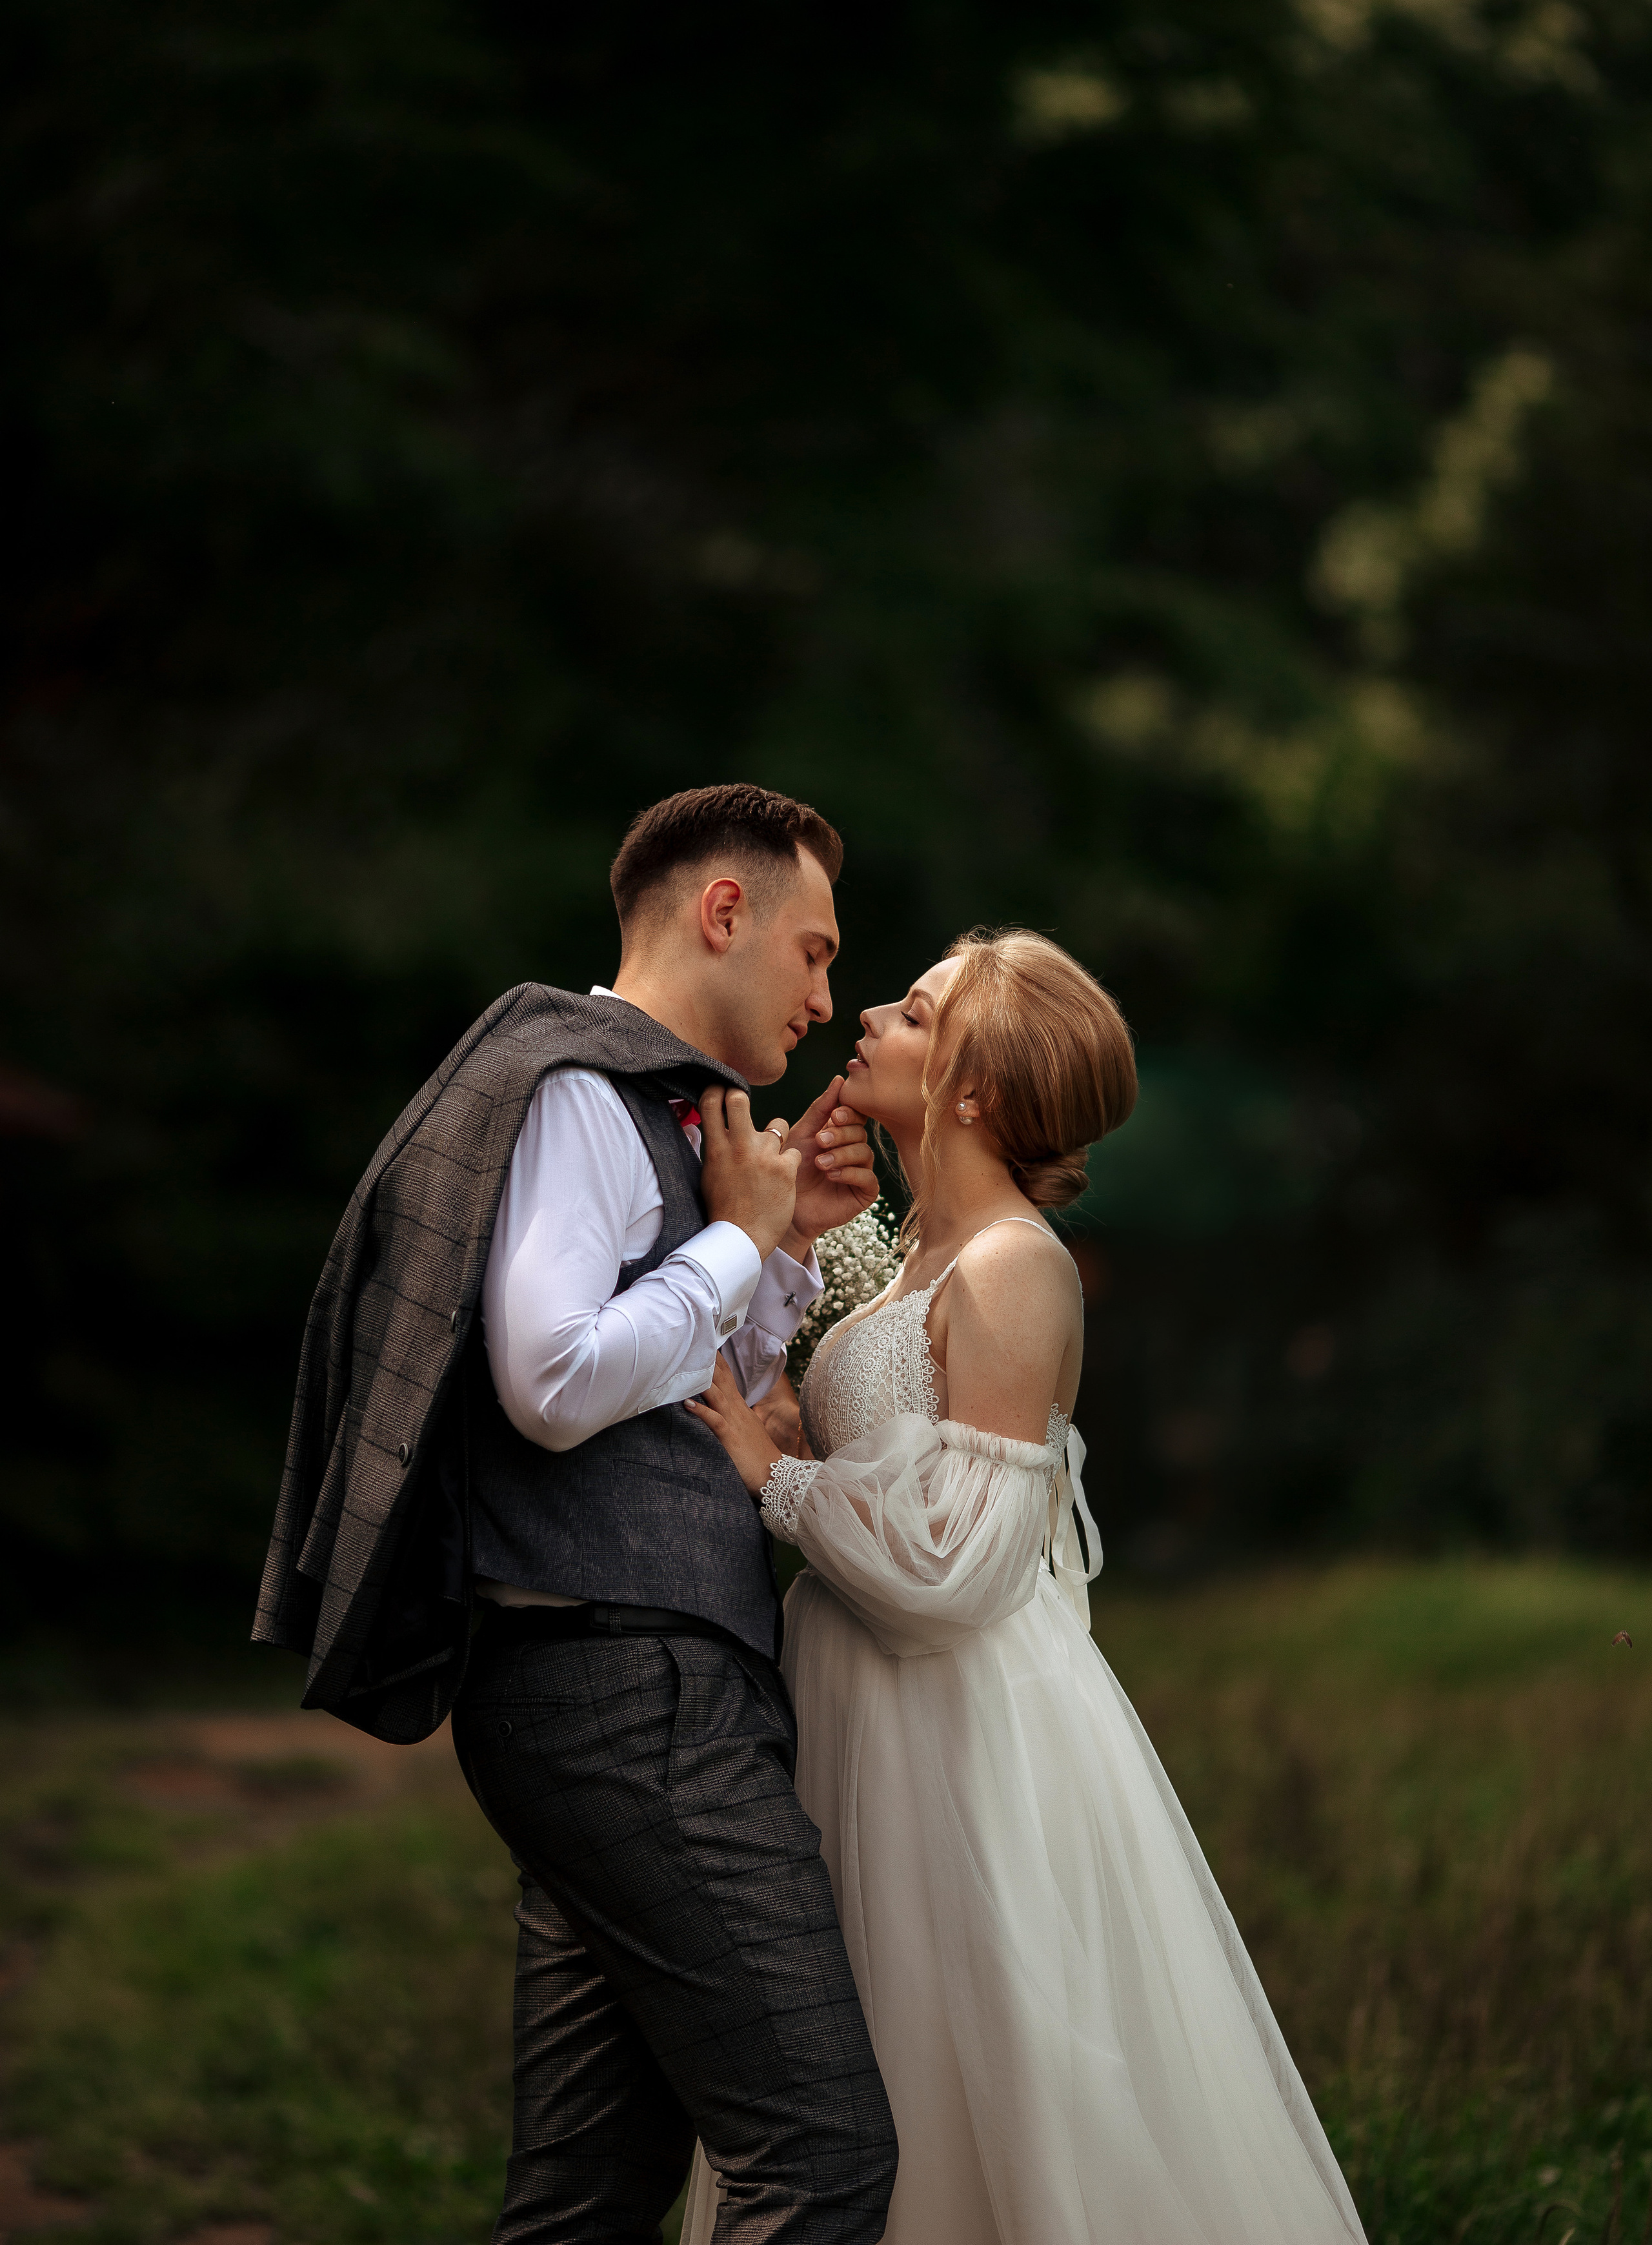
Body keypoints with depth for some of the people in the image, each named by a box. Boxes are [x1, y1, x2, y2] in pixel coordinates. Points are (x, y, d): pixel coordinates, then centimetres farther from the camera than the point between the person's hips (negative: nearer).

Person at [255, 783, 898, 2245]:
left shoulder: (652, 1117, 26)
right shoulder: (573, 1091, -6)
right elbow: (556, 1384, -19)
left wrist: (791, 1243, 17)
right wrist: (737, 1237, -6)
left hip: (630, 1697, 10)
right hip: (635, 1688, -10)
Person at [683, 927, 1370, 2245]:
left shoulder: (1013, 1270, -16)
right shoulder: (915, 1258, 11)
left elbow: (952, 1565, -21)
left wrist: (771, 1471, -12)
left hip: (974, 1735, -9)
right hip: (878, 1734, 9)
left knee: (1003, 2113, 1)